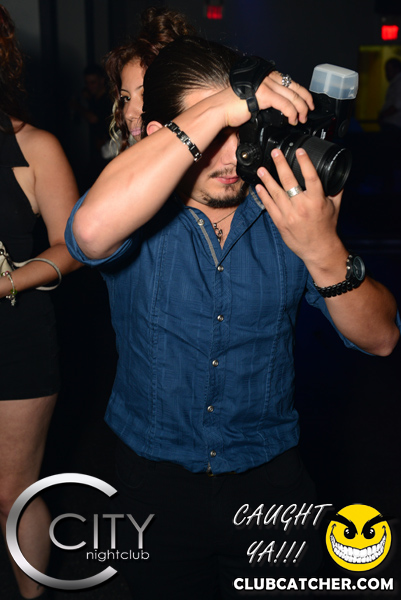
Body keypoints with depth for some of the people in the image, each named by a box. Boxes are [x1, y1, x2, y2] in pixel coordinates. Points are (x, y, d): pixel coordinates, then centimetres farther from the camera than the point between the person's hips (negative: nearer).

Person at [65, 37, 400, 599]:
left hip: (271, 478, 2)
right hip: (155, 483, -1)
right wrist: (217, 109, -37)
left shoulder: (285, 211, -9)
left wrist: (323, 251, -31)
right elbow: (93, 231, -40)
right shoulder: (140, 216, -13)